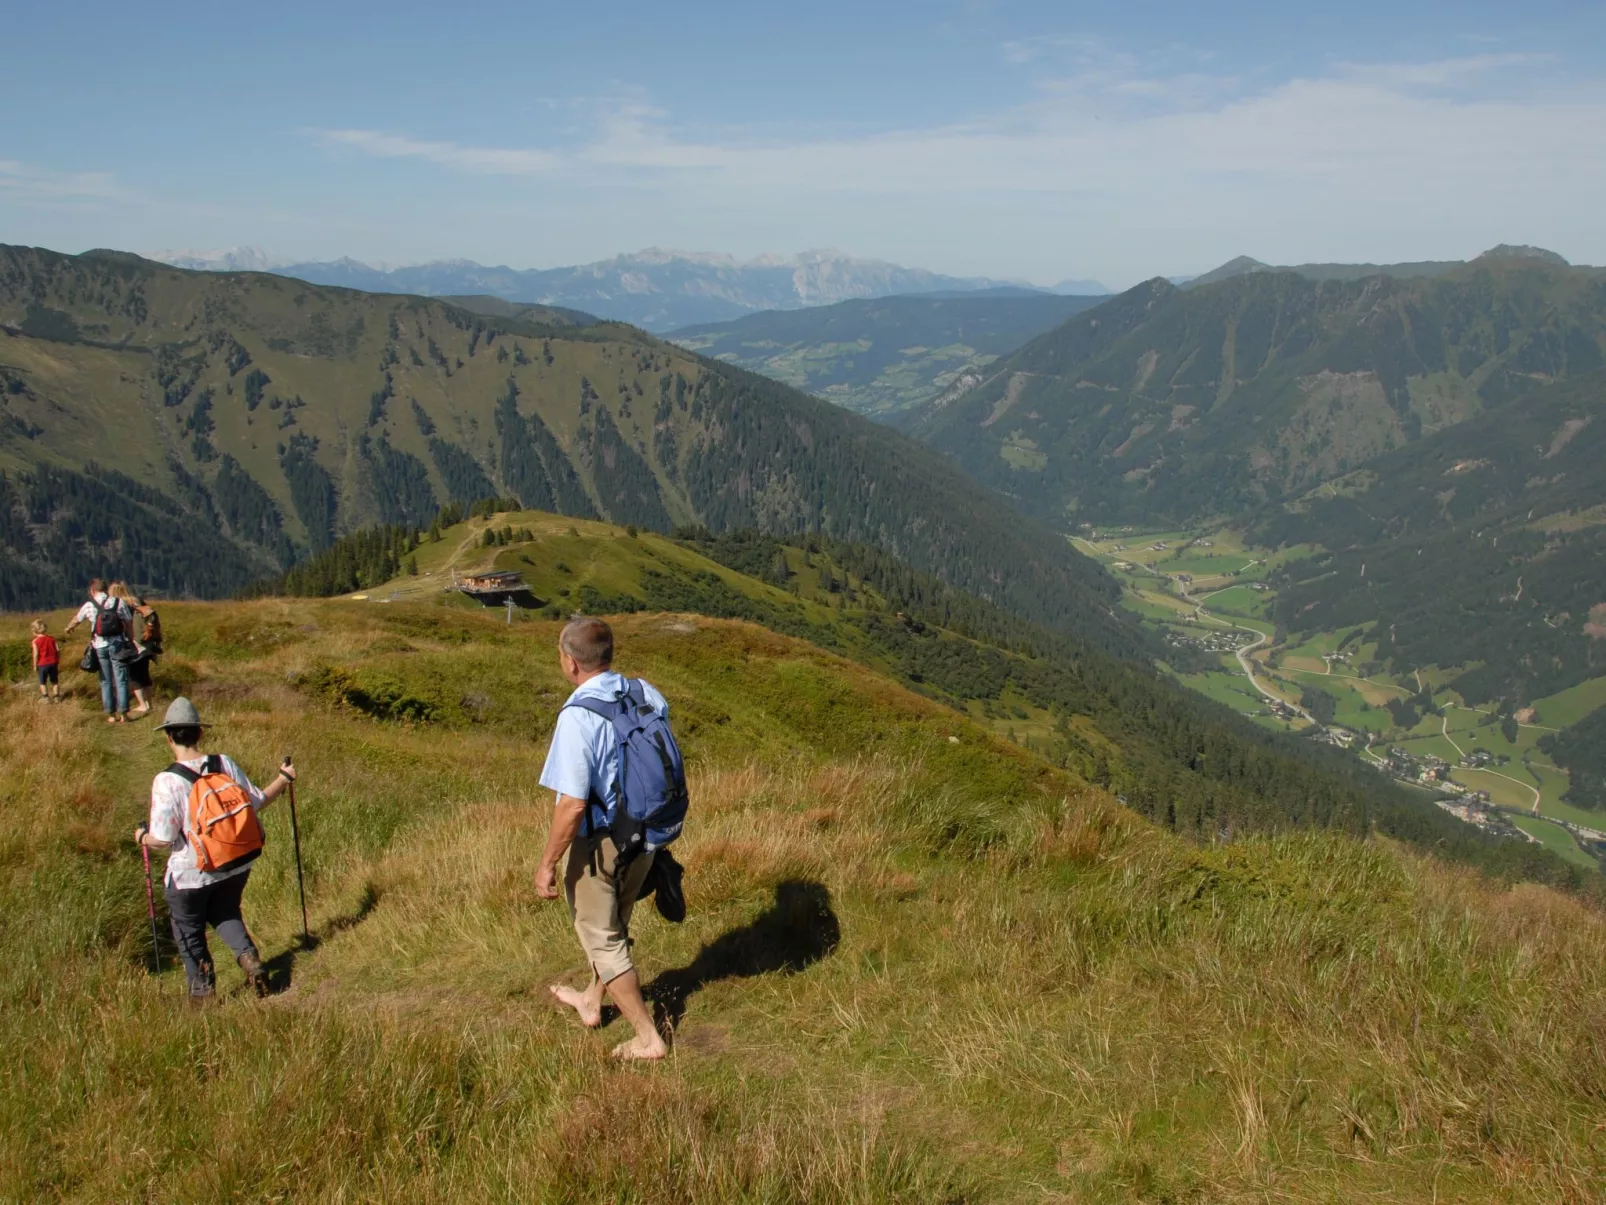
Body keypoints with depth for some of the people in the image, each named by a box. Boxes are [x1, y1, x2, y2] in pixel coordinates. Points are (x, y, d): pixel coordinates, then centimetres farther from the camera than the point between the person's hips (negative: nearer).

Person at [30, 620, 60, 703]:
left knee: (42, 682, 12)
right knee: (54, 681, 15)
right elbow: (58, 650, 1)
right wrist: (58, 661, 12)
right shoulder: (51, 638, 2)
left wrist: (35, 665, -4)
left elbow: (36, 654, -13)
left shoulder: (35, 641, -10)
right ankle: (56, 696, 15)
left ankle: (45, 697, 10)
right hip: (53, 663, 3)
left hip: (42, 664, -3)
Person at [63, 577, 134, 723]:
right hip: (118, 644, -1)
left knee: (106, 681, 9)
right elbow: (129, 622, -3)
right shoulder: (118, 603, -4)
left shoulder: (89, 606, 1)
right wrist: (130, 640, 7)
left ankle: (111, 714, 10)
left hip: (100, 646, 1)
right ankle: (123, 712, -4)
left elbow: (77, 619, 21)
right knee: (121, 680, 0)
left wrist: (67, 629, 42)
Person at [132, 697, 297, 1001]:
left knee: (189, 931, 19)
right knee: (225, 914, 29)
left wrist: (142, 837, 3)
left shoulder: (166, 781, -20)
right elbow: (256, 802, 0)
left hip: (191, 873, -4)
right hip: (235, 865, 4)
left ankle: (202, 990, 27)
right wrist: (284, 779, 16)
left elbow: (163, 839, -20)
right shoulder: (225, 764, -10)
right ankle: (249, 956, 7)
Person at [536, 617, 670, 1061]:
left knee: (602, 938, 12)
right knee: (614, 923, 27)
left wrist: (548, 863, -14)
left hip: (598, 843, -7)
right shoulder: (648, 696, -5)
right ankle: (591, 1002, 49)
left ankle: (648, 1037, 20)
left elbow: (573, 805, -26)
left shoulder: (578, 717, -26)